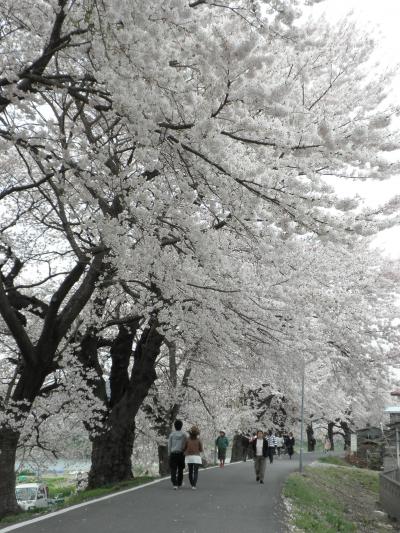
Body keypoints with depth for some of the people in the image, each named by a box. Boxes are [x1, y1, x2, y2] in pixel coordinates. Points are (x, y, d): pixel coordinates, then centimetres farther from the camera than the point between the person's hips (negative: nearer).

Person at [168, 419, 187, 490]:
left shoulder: (171, 434, 2)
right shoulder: (184, 435, 0)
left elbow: (169, 445, 3)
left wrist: (169, 455, 10)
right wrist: (185, 454, 13)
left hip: (173, 454, 0)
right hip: (181, 454, 0)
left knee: (173, 470, -1)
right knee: (180, 469, 14)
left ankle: (174, 484, -15)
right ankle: (179, 484, 21)